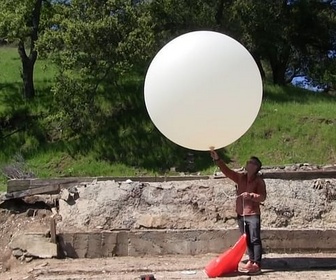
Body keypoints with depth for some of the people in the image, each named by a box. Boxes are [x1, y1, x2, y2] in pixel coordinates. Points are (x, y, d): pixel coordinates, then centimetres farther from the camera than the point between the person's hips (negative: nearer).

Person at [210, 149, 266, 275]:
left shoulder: (259, 180, -7)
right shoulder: (240, 177, 7)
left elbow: (262, 197, -14)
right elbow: (227, 170, 1)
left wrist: (251, 195, -31)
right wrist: (217, 159, -11)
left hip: (253, 214, -6)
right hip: (241, 214, 6)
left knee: (255, 240, -6)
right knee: (246, 240, 13)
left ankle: (257, 264, -6)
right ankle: (251, 261, 24)